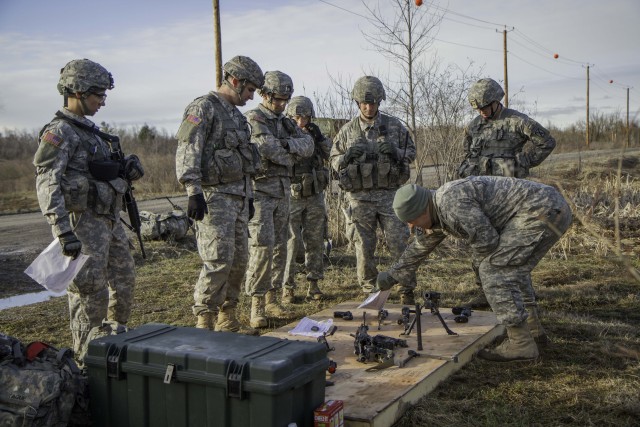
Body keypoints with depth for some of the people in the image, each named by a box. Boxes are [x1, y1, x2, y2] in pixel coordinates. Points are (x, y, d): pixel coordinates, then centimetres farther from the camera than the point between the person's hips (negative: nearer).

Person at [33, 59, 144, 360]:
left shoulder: (90, 129, 14)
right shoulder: (59, 132, -13)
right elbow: (46, 184, -20)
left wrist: (127, 168, 2)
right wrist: (63, 231, -26)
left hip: (110, 219, 9)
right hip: (84, 221, -9)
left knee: (124, 281, 18)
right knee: (90, 292, -2)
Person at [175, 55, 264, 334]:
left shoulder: (236, 115, 20)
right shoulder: (203, 108, -8)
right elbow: (187, 152, -17)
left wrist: (249, 195, 24)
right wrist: (193, 191, -25)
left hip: (238, 197, 9)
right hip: (214, 196, -9)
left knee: (239, 260, 10)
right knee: (218, 260, -13)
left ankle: (227, 320, 20)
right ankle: (204, 323, -3)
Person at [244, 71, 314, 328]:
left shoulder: (285, 122, 17)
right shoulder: (253, 119, -6)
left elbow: (308, 145, 3)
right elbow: (269, 148, -21)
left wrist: (288, 144, -15)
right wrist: (291, 156, -4)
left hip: (283, 193, 8)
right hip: (260, 191, -8)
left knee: (279, 247, 9)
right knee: (263, 246, -14)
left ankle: (271, 300, 18)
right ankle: (257, 306, -9)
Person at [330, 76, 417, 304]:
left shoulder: (394, 125, 5)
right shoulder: (347, 130, 5)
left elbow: (411, 152, 10)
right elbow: (334, 161, 9)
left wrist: (396, 152, -11)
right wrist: (348, 156, -13)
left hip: (390, 194, 0)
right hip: (359, 197, 0)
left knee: (400, 244, -1)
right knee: (364, 248, 5)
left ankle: (408, 291, 10)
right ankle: (369, 292, 17)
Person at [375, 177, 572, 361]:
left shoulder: (451, 201, -18)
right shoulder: (436, 213, 15)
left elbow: (486, 239, -18)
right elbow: (419, 248, 29)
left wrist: (478, 258, 5)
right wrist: (392, 275, 40)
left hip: (541, 211, -10)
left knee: (493, 271, -10)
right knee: (510, 267, 26)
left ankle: (521, 343, -8)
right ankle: (531, 324, 34)